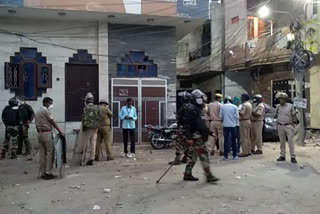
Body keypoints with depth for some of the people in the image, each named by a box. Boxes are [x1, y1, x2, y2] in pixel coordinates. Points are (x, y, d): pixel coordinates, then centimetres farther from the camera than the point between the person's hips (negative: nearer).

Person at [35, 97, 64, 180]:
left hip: (39, 133, 9)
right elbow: (53, 122, -10)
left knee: (42, 154, 9)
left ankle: (42, 173, 12)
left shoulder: (37, 112, 18)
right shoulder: (46, 111, -8)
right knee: (49, 153, -4)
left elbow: (37, 125, 18)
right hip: (47, 133, -9)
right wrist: (60, 131, -7)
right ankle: (48, 173, -5)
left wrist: (39, 133, 20)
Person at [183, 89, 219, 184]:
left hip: (200, 136, 10)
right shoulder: (190, 109, -13)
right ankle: (209, 176, -4)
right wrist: (188, 137, -25)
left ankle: (187, 174, 21)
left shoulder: (199, 109, 19)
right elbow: (187, 125, -20)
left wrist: (206, 132, 26)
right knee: (204, 155, -9)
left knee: (193, 156, 13)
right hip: (195, 136, -10)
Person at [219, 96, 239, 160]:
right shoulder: (234, 107, -3)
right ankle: (235, 155, 13)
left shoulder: (222, 106, -2)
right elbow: (237, 116, -4)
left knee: (226, 140, 3)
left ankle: (226, 156, 4)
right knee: (233, 140, 8)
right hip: (233, 125, 0)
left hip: (226, 125, 0)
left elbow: (220, 116, 0)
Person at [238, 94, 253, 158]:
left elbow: (242, 113, -26)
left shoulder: (244, 105, -17)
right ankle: (248, 151, 17)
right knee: (247, 137, 13)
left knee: (243, 138, -6)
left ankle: (245, 152, -5)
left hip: (244, 122, -10)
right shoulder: (250, 104, 14)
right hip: (248, 121, 10)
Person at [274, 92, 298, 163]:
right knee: (282, 142, 8)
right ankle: (282, 156, 15)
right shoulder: (278, 106, 7)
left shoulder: (290, 106, -2)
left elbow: (293, 115, 4)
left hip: (288, 126, -3)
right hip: (280, 126, 3)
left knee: (290, 142, -5)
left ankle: (293, 157, -1)